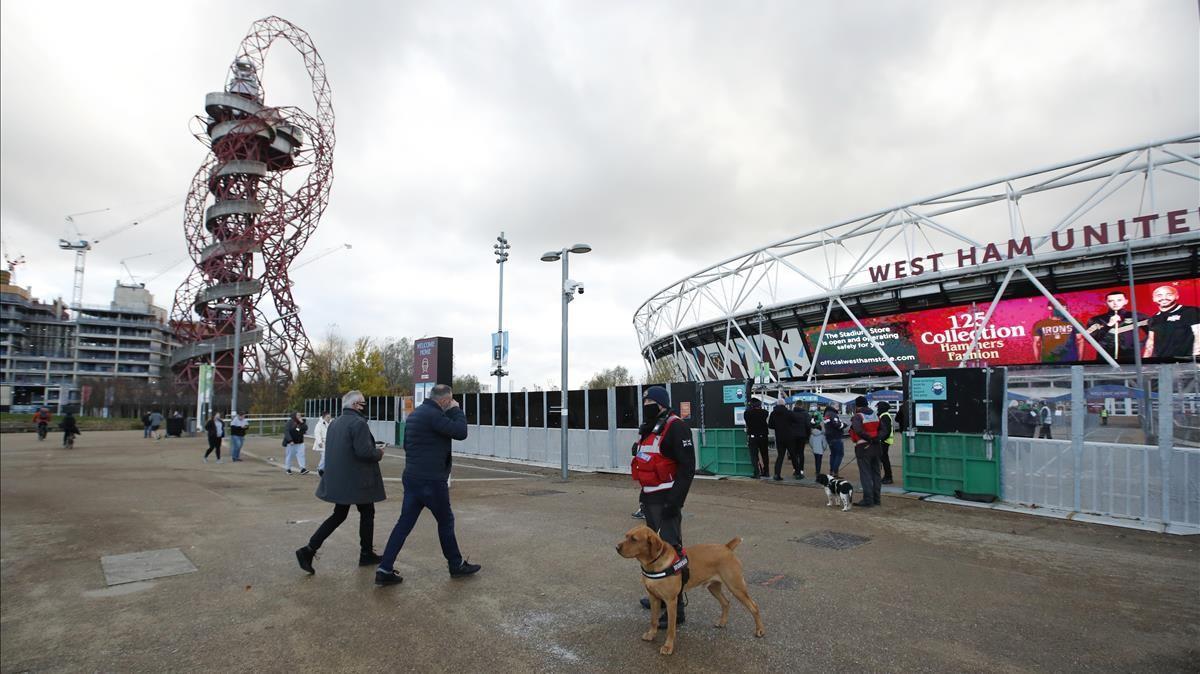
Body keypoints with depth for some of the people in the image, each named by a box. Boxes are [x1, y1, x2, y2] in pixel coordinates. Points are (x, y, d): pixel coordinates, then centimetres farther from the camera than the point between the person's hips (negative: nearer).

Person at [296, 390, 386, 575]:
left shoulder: (334, 423, 10)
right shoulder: (358, 423, -18)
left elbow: (332, 450, 18)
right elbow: (364, 451, -26)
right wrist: (379, 453, -6)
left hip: (338, 480, 8)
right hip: (357, 480, -8)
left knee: (338, 515, 17)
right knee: (367, 514, 10)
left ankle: (309, 550, 6)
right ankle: (366, 554, 20)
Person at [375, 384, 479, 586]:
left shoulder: (415, 414, 13)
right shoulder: (433, 414, -19)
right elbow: (460, 432, -21)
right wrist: (456, 409, -8)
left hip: (412, 477, 9)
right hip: (431, 480, -9)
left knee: (404, 523, 9)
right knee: (446, 521, 8)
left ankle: (384, 570, 8)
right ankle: (456, 565, 22)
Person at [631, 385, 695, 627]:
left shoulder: (676, 428, -16)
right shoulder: (648, 429, 14)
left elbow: (687, 467, -20)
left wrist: (675, 501, -23)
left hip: (666, 500, -10)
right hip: (650, 498, 10)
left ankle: (676, 608, 2)